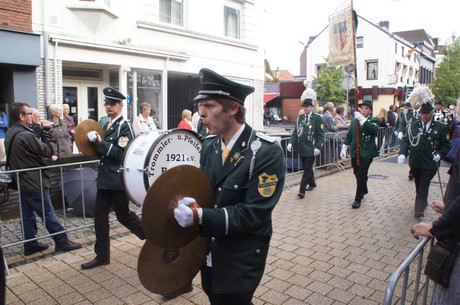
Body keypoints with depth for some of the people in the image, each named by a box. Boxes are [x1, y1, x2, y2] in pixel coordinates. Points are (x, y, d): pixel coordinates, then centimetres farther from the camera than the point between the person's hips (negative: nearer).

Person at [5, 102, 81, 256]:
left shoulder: (10, 133, 6)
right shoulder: (26, 136, -24)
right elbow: (48, 151, -16)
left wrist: (41, 132, -1)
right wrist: (46, 132, -10)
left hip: (22, 182, 9)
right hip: (35, 183, -9)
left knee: (27, 215, 15)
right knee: (48, 215, 0)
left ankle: (30, 245, 24)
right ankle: (62, 242, 10)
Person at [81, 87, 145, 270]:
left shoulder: (124, 126, -11)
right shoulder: (106, 125, 13)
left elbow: (121, 153, -20)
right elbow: (102, 151, 16)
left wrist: (100, 142, -20)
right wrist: (94, 141, -2)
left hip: (119, 180, -7)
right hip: (105, 179, 8)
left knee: (124, 215, 4)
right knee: (100, 216, 8)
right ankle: (102, 256, 20)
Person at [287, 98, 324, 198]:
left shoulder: (317, 118, -6)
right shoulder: (299, 117, 8)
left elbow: (321, 135, -8)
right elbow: (295, 132, 10)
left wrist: (318, 147, -17)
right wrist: (291, 142, -4)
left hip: (311, 149, -5)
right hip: (302, 148, 5)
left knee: (307, 170, -3)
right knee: (307, 168, 18)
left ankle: (302, 190, -3)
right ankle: (312, 183, 39)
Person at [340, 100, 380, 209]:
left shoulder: (373, 121, -4)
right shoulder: (354, 120, 9)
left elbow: (375, 129, -27)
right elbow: (349, 135, 12)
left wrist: (362, 119, -36)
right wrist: (344, 148, 6)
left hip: (367, 153, -4)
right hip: (355, 152, 5)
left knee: (361, 175, -6)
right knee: (357, 173, 16)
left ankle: (358, 199, 4)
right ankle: (364, 190, 42)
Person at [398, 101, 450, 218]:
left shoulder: (440, 127, 0)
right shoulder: (413, 125, 2)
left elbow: (445, 145, 6)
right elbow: (405, 140, 2)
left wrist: (440, 154, -11)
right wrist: (402, 153, -13)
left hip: (430, 164, -2)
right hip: (415, 162, 2)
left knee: (423, 186, -3)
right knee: (418, 185, 16)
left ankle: (419, 209, 0)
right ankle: (423, 202, 36)